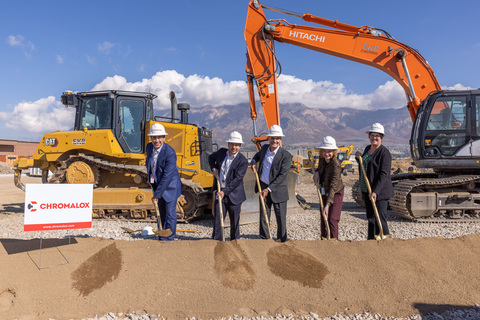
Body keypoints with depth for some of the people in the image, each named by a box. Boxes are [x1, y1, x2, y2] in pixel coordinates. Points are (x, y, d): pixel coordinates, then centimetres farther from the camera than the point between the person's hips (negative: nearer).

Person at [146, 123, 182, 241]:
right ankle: (164, 236, 33)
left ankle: (167, 239, 8)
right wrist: (149, 177, 20)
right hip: (157, 184, 7)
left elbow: (167, 176, -27)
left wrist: (157, 194, -25)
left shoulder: (170, 153, -26)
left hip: (170, 186, -7)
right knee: (162, 214, 18)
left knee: (170, 213, -3)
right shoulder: (149, 147, -4)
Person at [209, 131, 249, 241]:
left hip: (234, 195, -3)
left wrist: (225, 191, -22)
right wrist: (213, 168, 7)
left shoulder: (243, 161, -11)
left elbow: (237, 179, -17)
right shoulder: (222, 152, 4)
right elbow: (211, 157, 26)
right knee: (217, 220, 5)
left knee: (235, 221, 8)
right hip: (220, 192, 3)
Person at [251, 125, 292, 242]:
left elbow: (282, 175, -17)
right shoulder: (264, 148, 4)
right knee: (263, 215, 10)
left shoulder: (286, 155, -14)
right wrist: (254, 162, 6)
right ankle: (264, 238, 24)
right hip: (263, 187, 4)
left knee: (281, 217, 7)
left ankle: (282, 240, 25)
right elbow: (258, 155, 28)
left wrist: (269, 189, -21)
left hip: (278, 190, -4)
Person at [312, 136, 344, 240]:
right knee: (323, 219, 13)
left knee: (332, 219, -10)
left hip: (336, 193, -7)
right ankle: (323, 240, 28)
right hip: (324, 192, 7)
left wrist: (328, 205, -38)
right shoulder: (322, 159, -7)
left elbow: (333, 186, -32)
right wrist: (317, 172, -4)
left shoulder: (336, 165, -27)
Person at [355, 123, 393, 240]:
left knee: (380, 218, -7)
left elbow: (383, 174, -19)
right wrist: (359, 157, 4)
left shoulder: (384, 152, -13)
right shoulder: (367, 148, 12)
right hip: (366, 190, 8)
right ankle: (371, 240, 27)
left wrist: (375, 191, -26)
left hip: (380, 191, -8)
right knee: (370, 217, 16)